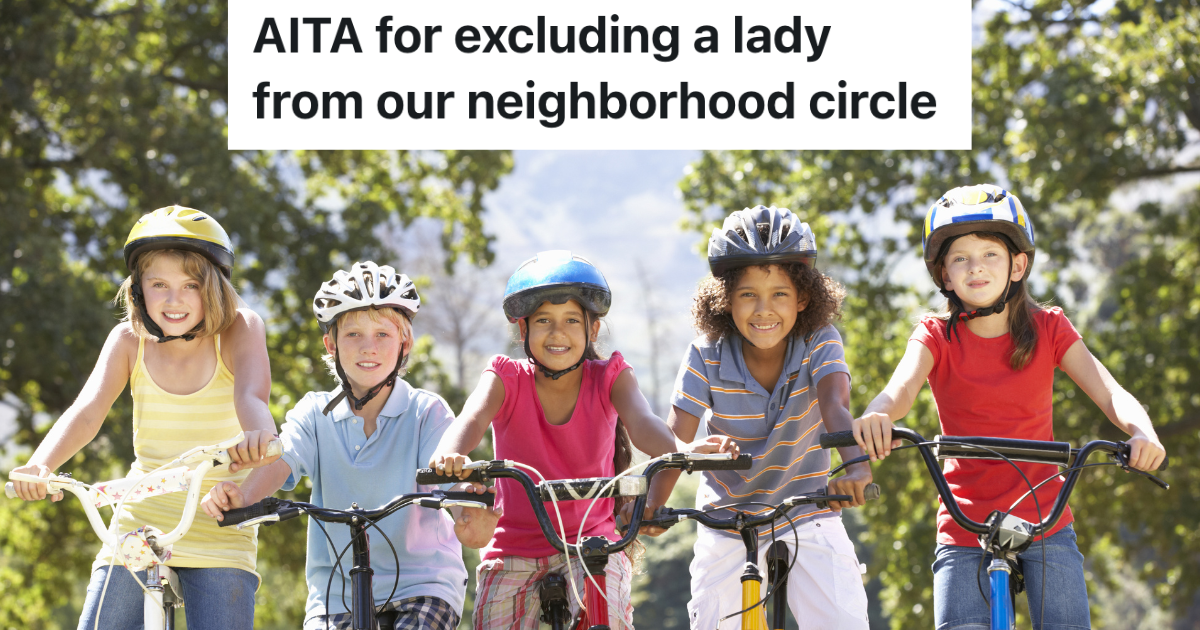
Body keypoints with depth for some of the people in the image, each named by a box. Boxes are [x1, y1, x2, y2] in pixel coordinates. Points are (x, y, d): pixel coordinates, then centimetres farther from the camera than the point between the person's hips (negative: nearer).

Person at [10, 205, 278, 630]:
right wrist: (39, 465, -37)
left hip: (220, 536, -2)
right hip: (140, 528, 2)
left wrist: (258, 435, -52)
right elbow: (87, 411, -17)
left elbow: (251, 396, -27)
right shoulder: (129, 340, -3)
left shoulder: (240, 330, -8)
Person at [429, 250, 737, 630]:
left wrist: (682, 451, -48)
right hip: (514, 550, 1)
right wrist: (450, 455, -51)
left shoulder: (609, 378, -3)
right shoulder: (506, 379, -4)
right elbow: (473, 418, -25)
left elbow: (641, 423, -23)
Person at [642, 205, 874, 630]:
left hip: (808, 517, -1)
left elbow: (835, 406, -32)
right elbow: (675, 439, -21)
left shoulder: (819, 344, -14)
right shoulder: (707, 358, -14)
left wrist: (856, 464, -54)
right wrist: (652, 507, -40)